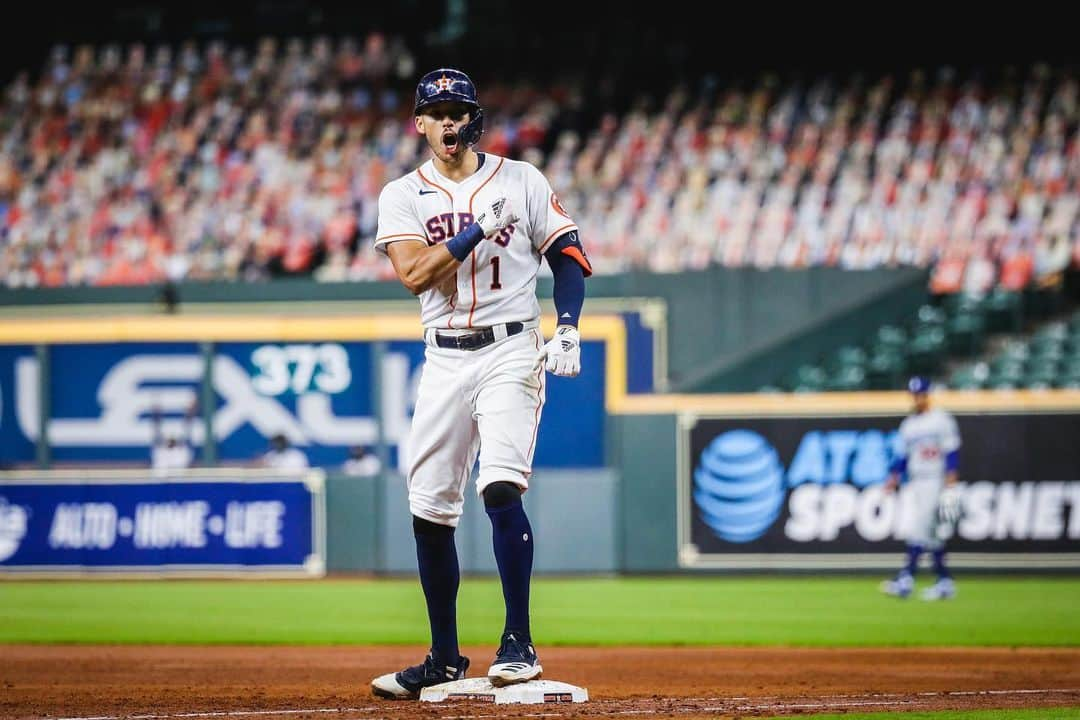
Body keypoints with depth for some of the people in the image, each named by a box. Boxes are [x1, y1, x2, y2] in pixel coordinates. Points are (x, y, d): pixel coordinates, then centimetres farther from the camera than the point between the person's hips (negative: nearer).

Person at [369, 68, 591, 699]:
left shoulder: (522, 181, 4)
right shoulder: (403, 196, 6)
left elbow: (569, 255, 5)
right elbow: (414, 273, -10)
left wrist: (568, 328, -10)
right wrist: (479, 227, -18)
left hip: (512, 351, -3)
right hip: (445, 359, 3)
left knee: (501, 487, -21)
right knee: (430, 509, 3)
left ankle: (519, 643, -16)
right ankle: (445, 660, 15)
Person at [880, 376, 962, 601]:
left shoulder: (942, 420, -4)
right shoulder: (908, 425, 16)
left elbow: (952, 453, -9)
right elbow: (902, 456, 17)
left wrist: (951, 481, -17)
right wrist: (893, 478, 3)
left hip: (936, 481, -7)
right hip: (916, 484, 7)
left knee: (918, 529, -16)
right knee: (933, 534, 7)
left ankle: (906, 579, -21)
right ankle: (944, 581, 11)